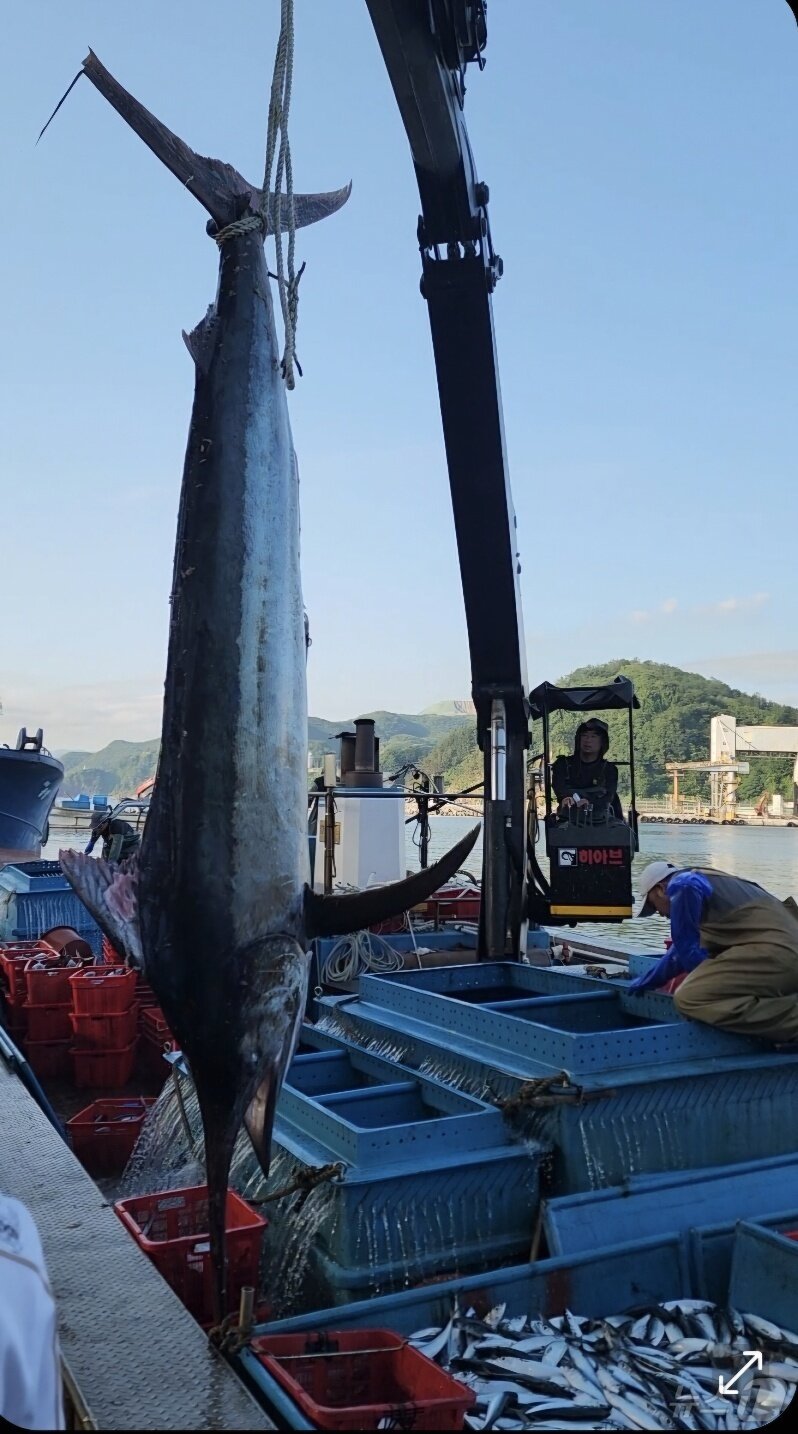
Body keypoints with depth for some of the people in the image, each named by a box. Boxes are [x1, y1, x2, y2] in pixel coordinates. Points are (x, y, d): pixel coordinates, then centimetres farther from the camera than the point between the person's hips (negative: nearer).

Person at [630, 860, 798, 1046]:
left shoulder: (682, 886, 1)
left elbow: (687, 949, 1)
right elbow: (682, 948, 39)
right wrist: (646, 981, 47)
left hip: (773, 953, -10)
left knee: (689, 998, -19)